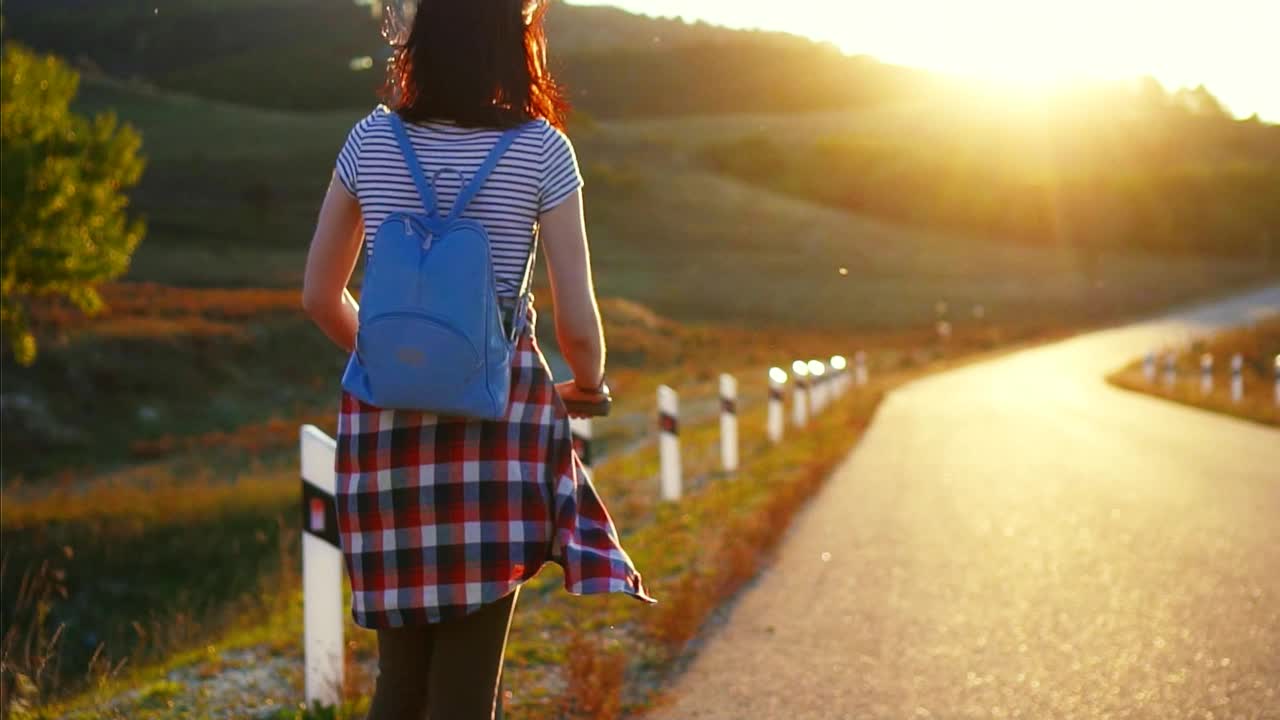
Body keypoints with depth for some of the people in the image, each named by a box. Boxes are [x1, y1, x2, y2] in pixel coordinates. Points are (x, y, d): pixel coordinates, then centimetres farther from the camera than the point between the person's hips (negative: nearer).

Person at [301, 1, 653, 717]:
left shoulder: (372, 141, 4)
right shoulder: (540, 149, -5)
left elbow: (320, 295, 12)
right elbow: (577, 323, -6)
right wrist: (589, 384, 15)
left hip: (386, 421, 3)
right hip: (495, 420, -3)